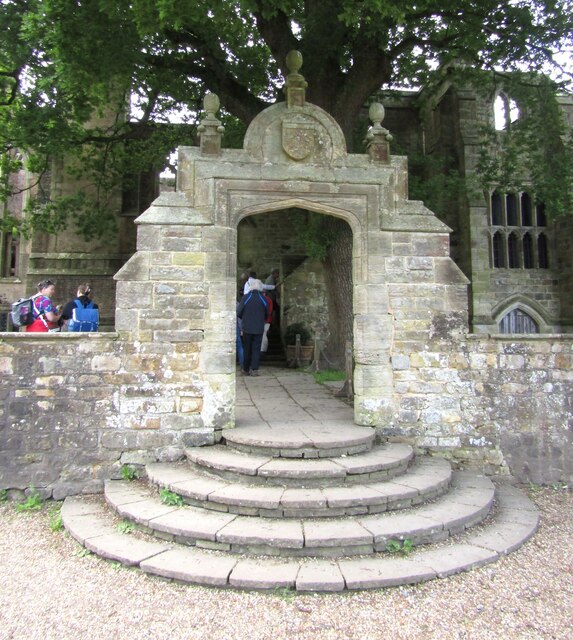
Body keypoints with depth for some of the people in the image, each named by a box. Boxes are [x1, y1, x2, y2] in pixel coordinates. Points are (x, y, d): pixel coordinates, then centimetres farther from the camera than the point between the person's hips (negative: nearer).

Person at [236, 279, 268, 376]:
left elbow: (238, 313, -5)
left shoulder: (245, 297, -8)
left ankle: (246, 370, 15)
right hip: (259, 329, 1)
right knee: (256, 349, 5)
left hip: (247, 328, 0)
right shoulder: (263, 299, -3)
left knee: (246, 349, 10)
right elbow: (267, 314, 6)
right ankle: (254, 369, -1)